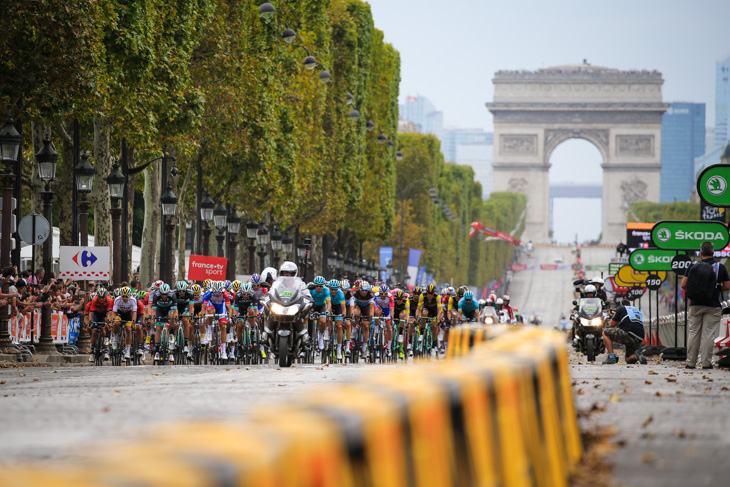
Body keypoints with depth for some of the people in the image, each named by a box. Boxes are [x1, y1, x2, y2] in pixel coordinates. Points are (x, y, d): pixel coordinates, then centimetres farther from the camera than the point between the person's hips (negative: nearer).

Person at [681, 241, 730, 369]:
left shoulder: (693, 266, 0)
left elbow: (683, 285, -1)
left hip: (695, 305, 1)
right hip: (713, 306, -1)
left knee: (693, 334, 7)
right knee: (708, 335, 1)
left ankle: (690, 362, 8)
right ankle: (706, 363, -1)